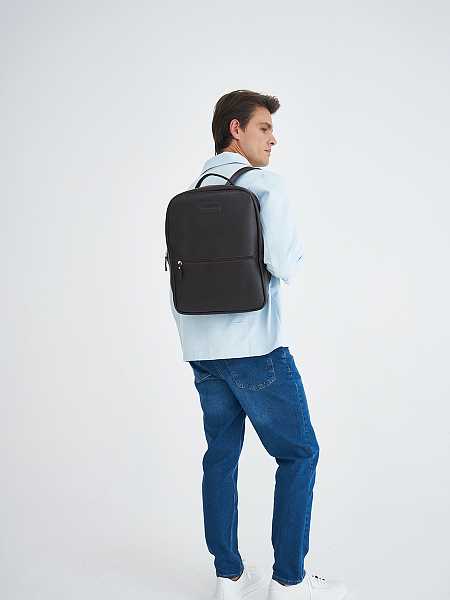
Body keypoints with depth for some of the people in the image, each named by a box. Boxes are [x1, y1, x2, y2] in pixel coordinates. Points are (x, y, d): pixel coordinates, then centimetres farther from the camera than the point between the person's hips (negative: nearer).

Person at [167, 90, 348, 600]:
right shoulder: (265, 185, -8)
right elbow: (284, 265, -18)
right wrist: (295, 251, 4)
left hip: (202, 351, 7)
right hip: (256, 348, -7)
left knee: (221, 456, 13)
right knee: (298, 453, 5)